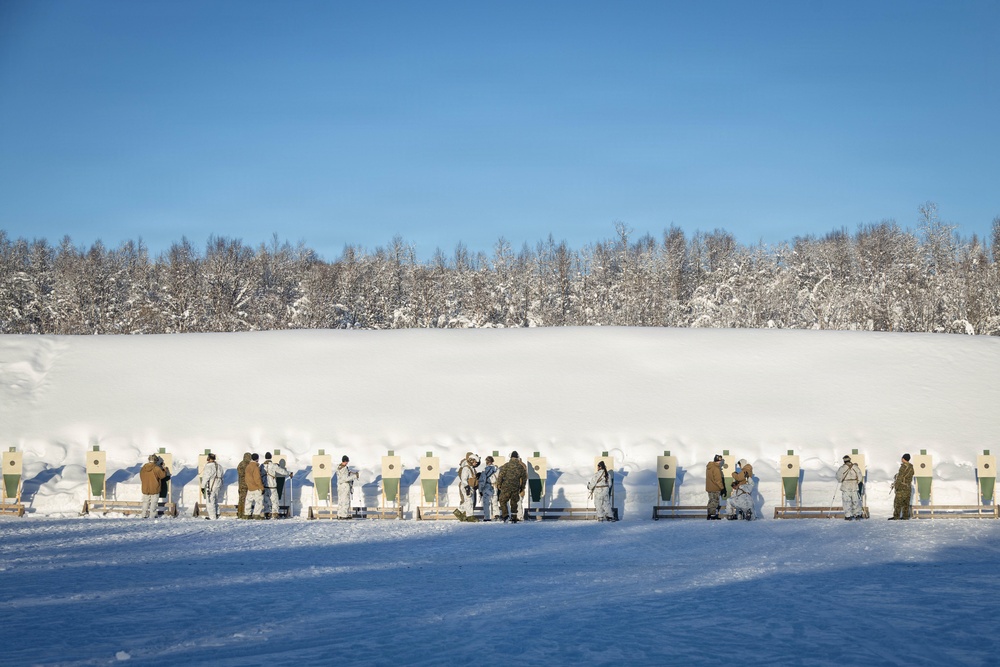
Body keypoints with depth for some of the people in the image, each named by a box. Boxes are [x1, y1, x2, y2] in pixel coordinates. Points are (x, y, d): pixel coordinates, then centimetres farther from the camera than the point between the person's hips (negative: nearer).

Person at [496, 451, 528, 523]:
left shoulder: (506, 465, -5)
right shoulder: (521, 467, 5)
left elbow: (501, 475, -8)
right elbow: (524, 478, 11)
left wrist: (498, 484, 3)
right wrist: (522, 488, 21)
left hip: (506, 486, -3)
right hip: (516, 487, 3)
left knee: (503, 501, 7)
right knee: (514, 502, 12)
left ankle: (505, 514, -12)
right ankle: (514, 518, 9)